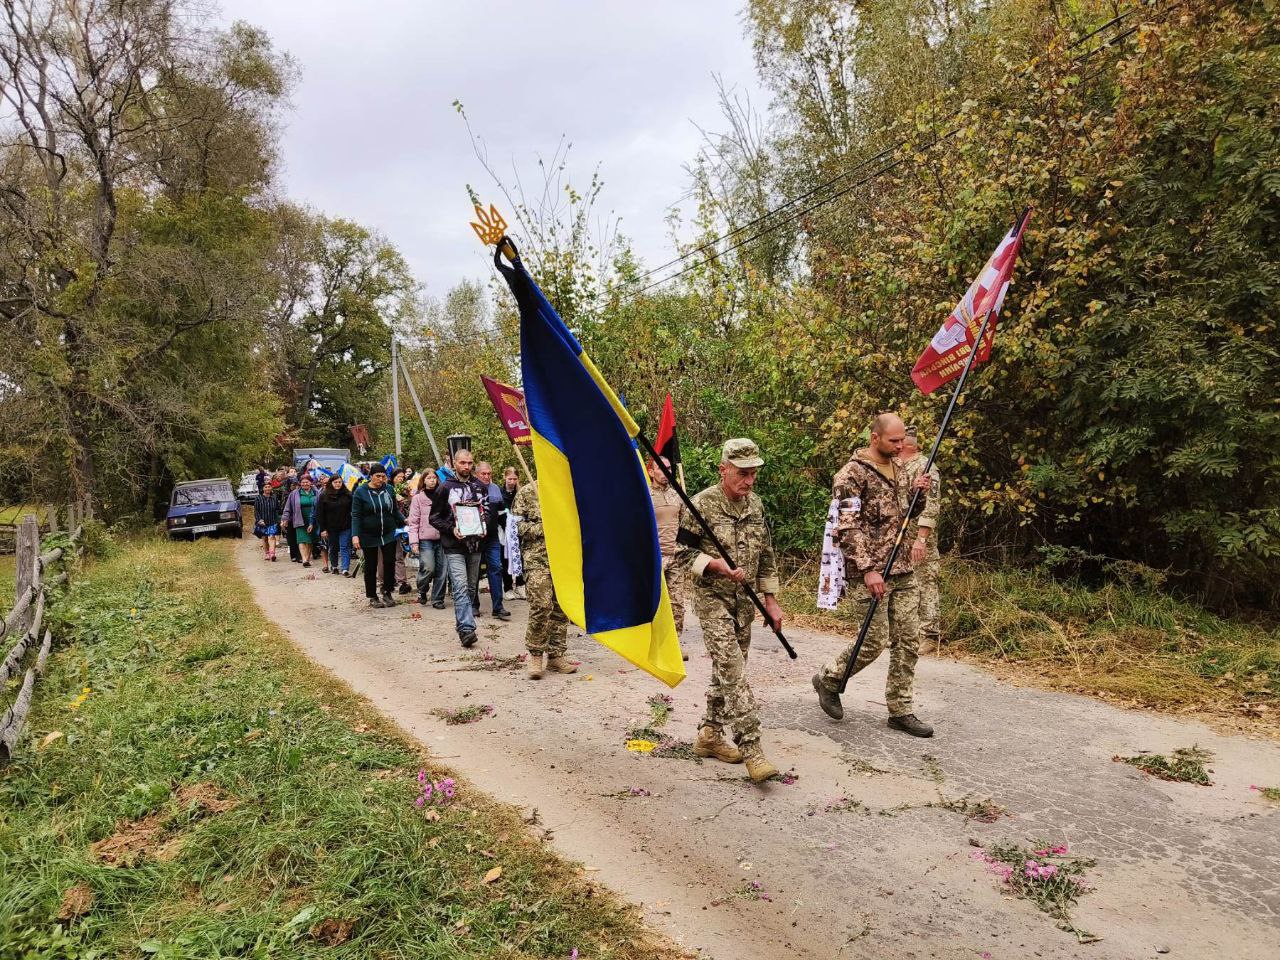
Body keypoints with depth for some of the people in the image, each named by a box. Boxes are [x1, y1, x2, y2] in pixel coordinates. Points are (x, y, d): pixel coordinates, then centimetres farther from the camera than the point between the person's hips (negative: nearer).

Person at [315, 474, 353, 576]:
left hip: (345, 527, 0)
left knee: (345, 548, -5)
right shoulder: (324, 496, -1)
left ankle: (345, 569, -8)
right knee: (333, 548, 13)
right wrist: (322, 529, -7)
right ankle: (334, 566, 29)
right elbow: (319, 514, -2)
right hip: (331, 528, 0)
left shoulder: (347, 495, 2)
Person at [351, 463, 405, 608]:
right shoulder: (360, 492, -7)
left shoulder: (388, 490, 3)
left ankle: (387, 593, 15)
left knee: (390, 563, -1)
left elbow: (395, 510, 13)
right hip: (369, 536, -2)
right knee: (371, 566, 7)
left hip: (389, 534, 3)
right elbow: (355, 515, -9)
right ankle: (372, 597, 19)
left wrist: (404, 520, -3)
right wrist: (355, 535, -17)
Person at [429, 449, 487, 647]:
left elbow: (487, 511, 20)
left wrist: (484, 526, 0)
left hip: (475, 545, 5)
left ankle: (465, 624, 23)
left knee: (471, 587, 11)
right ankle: (466, 629, -22)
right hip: (454, 547, -4)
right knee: (460, 588, -15)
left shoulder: (480, 487, 10)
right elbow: (434, 517, 2)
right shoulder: (446, 487, 0)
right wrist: (451, 529, -13)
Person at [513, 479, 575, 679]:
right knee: (541, 606, -14)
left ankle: (556, 656, 15)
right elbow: (517, 525, -3)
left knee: (561, 608, 5)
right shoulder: (527, 492, 3)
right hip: (537, 559, -5)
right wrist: (544, 528, -12)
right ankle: (535, 655, 2)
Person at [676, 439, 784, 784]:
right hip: (712, 599, -7)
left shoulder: (756, 505, 7)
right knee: (733, 673, -12)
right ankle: (751, 751, -11)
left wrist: (770, 600, 12)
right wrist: (719, 565, -23)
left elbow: (766, 555, 14)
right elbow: (683, 553, -9)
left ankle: (709, 735, 26)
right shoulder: (701, 505, -12)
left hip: (745, 600, 7)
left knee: (726, 670, 12)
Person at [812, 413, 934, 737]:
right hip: (872, 572, -7)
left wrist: (920, 493, 2)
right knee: (875, 642, -3)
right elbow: (848, 527, -17)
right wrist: (868, 569, -22)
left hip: (903, 570, 8)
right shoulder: (852, 474, -12)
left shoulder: (899, 467, 12)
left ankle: (900, 710, 18)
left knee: (908, 642, 7)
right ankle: (828, 679, 21)